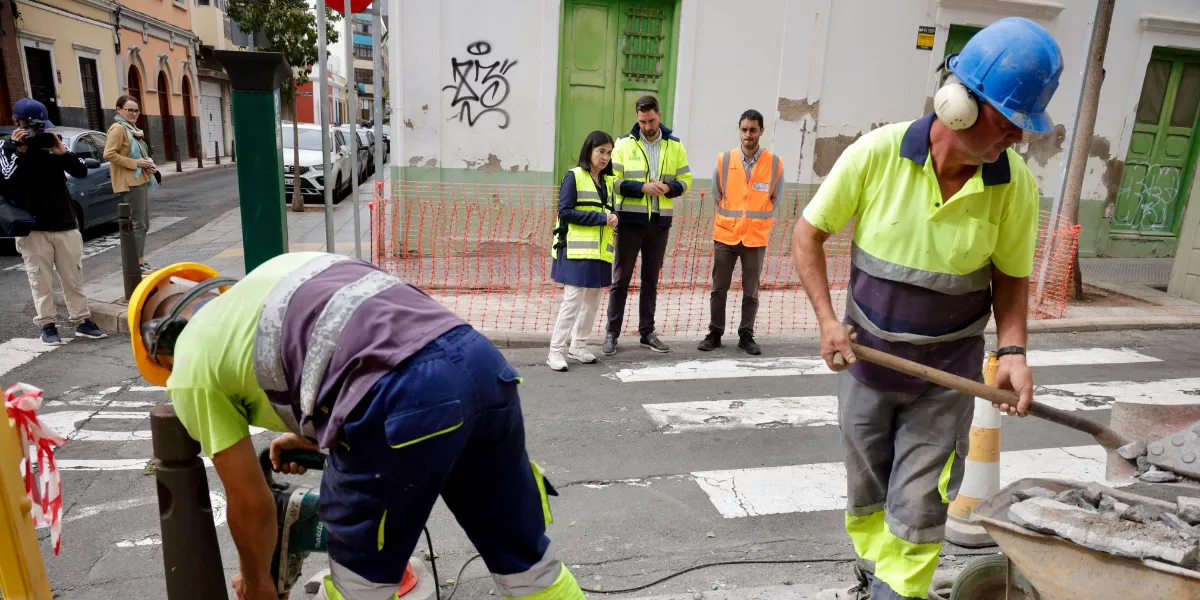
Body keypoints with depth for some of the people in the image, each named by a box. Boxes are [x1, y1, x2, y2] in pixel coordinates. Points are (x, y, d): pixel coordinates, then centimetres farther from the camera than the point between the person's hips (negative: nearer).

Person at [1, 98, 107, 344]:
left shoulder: (53, 142, 7)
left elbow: (81, 172, -2)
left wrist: (63, 153, -17)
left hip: (65, 224, 3)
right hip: (32, 228, -2)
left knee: (73, 277, 8)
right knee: (41, 281, 2)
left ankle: (82, 321, 15)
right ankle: (47, 325, 9)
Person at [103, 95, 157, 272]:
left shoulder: (132, 129, 19)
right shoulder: (118, 128, -10)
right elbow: (109, 154, -20)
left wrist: (149, 165, 11)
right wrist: (135, 163, -20)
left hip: (141, 180, 10)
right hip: (130, 182, -10)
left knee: (143, 224, 13)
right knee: (138, 224, -9)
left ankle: (141, 262, 20)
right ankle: (137, 264, -6)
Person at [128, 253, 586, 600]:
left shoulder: (192, 366, 16)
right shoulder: (279, 270, 34)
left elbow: (251, 505, 21)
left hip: (405, 398, -7)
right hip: (480, 358, 7)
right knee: (526, 561, 22)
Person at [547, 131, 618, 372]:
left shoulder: (607, 181, 15)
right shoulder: (574, 176, -5)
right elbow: (565, 211, -14)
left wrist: (612, 219, -4)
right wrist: (601, 218, -17)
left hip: (601, 251, 7)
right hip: (577, 250, -7)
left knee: (593, 301, 10)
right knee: (573, 300, -8)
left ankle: (577, 347, 23)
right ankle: (556, 351, 0)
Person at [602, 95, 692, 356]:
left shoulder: (675, 145, 7)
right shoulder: (624, 143, -2)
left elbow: (685, 180, 8)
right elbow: (613, 180, -7)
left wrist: (668, 187, -13)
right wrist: (642, 187, -20)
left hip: (659, 221, 3)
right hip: (630, 220, -3)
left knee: (651, 278, 11)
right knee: (621, 278, 2)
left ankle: (647, 332, 21)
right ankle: (612, 332, 11)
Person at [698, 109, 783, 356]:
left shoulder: (775, 163, -5)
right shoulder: (723, 160, -3)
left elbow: (774, 199, 8)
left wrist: (757, 221, 9)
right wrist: (729, 220, 12)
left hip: (756, 238, -1)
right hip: (725, 236, 1)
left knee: (751, 292, 7)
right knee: (719, 289, 7)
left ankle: (746, 336, 19)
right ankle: (715, 333, 20)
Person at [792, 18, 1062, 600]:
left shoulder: (1016, 184, -13)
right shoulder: (876, 153, -18)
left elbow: (1011, 275, 1)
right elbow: (808, 232, -8)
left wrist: (1013, 348, -16)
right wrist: (827, 320, -17)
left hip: (946, 374, 0)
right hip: (864, 356, 1)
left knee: (917, 506, 3)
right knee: (865, 490, 19)